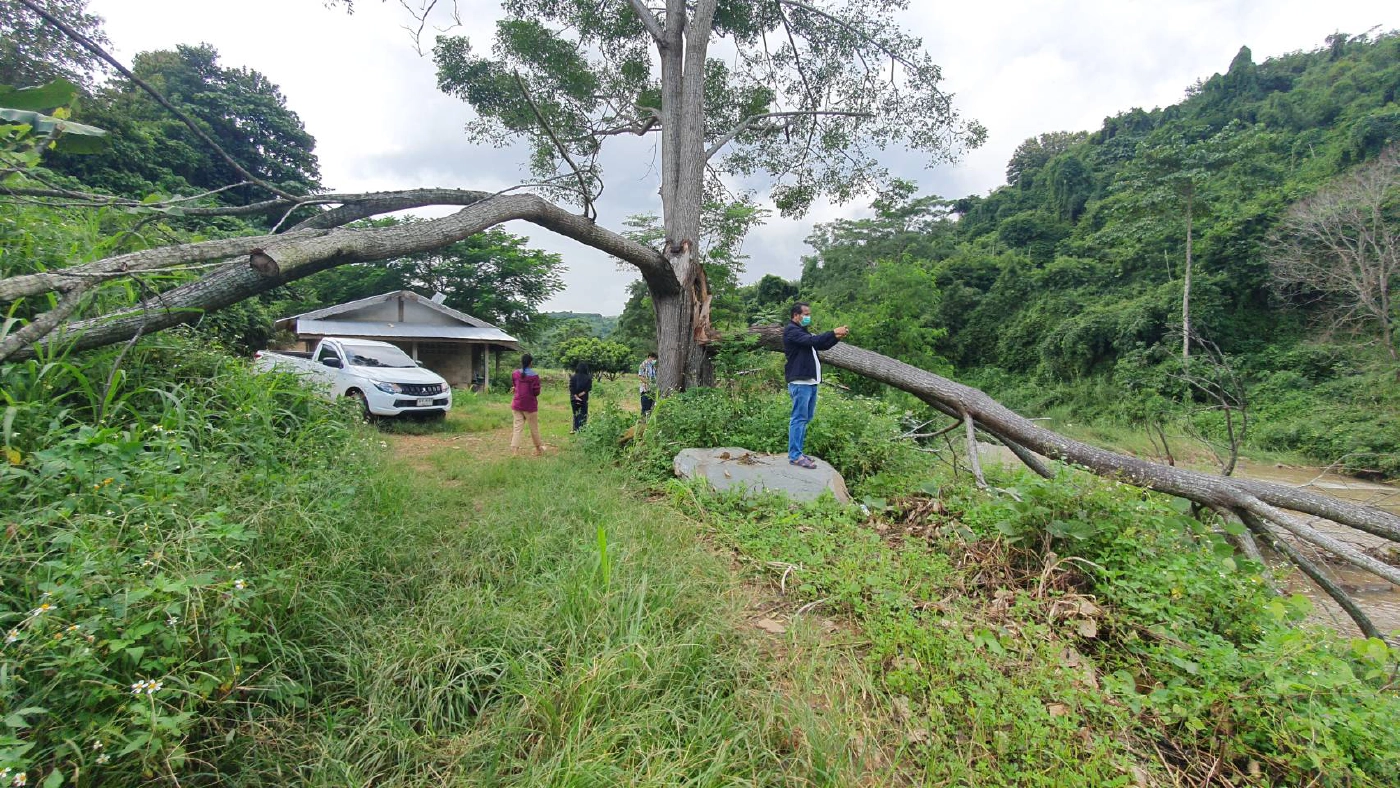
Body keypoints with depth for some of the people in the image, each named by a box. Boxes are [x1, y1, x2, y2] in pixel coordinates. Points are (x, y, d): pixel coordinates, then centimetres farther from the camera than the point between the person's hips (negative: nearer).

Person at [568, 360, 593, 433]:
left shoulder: (573, 377, -4)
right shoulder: (588, 378, -8)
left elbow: (571, 388, -10)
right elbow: (589, 388, -12)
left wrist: (576, 396, -13)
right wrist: (581, 394, -11)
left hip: (574, 399, 2)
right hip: (584, 399, -2)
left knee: (576, 414, 13)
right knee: (583, 414, 8)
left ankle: (576, 429, 15)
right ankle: (582, 429, 6)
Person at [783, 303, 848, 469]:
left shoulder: (803, 331, 23)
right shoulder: (791, 330, -7)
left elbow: (822, 345, 22)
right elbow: (812, 340, -21)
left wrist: (837, 338, 7)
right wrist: (833, 332, -17)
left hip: (811, 381, 10)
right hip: (800, 382, -10)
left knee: (806, 418, 10)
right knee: (799, 418, -10)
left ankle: (797, 452, 16)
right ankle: (794, 456, -8)